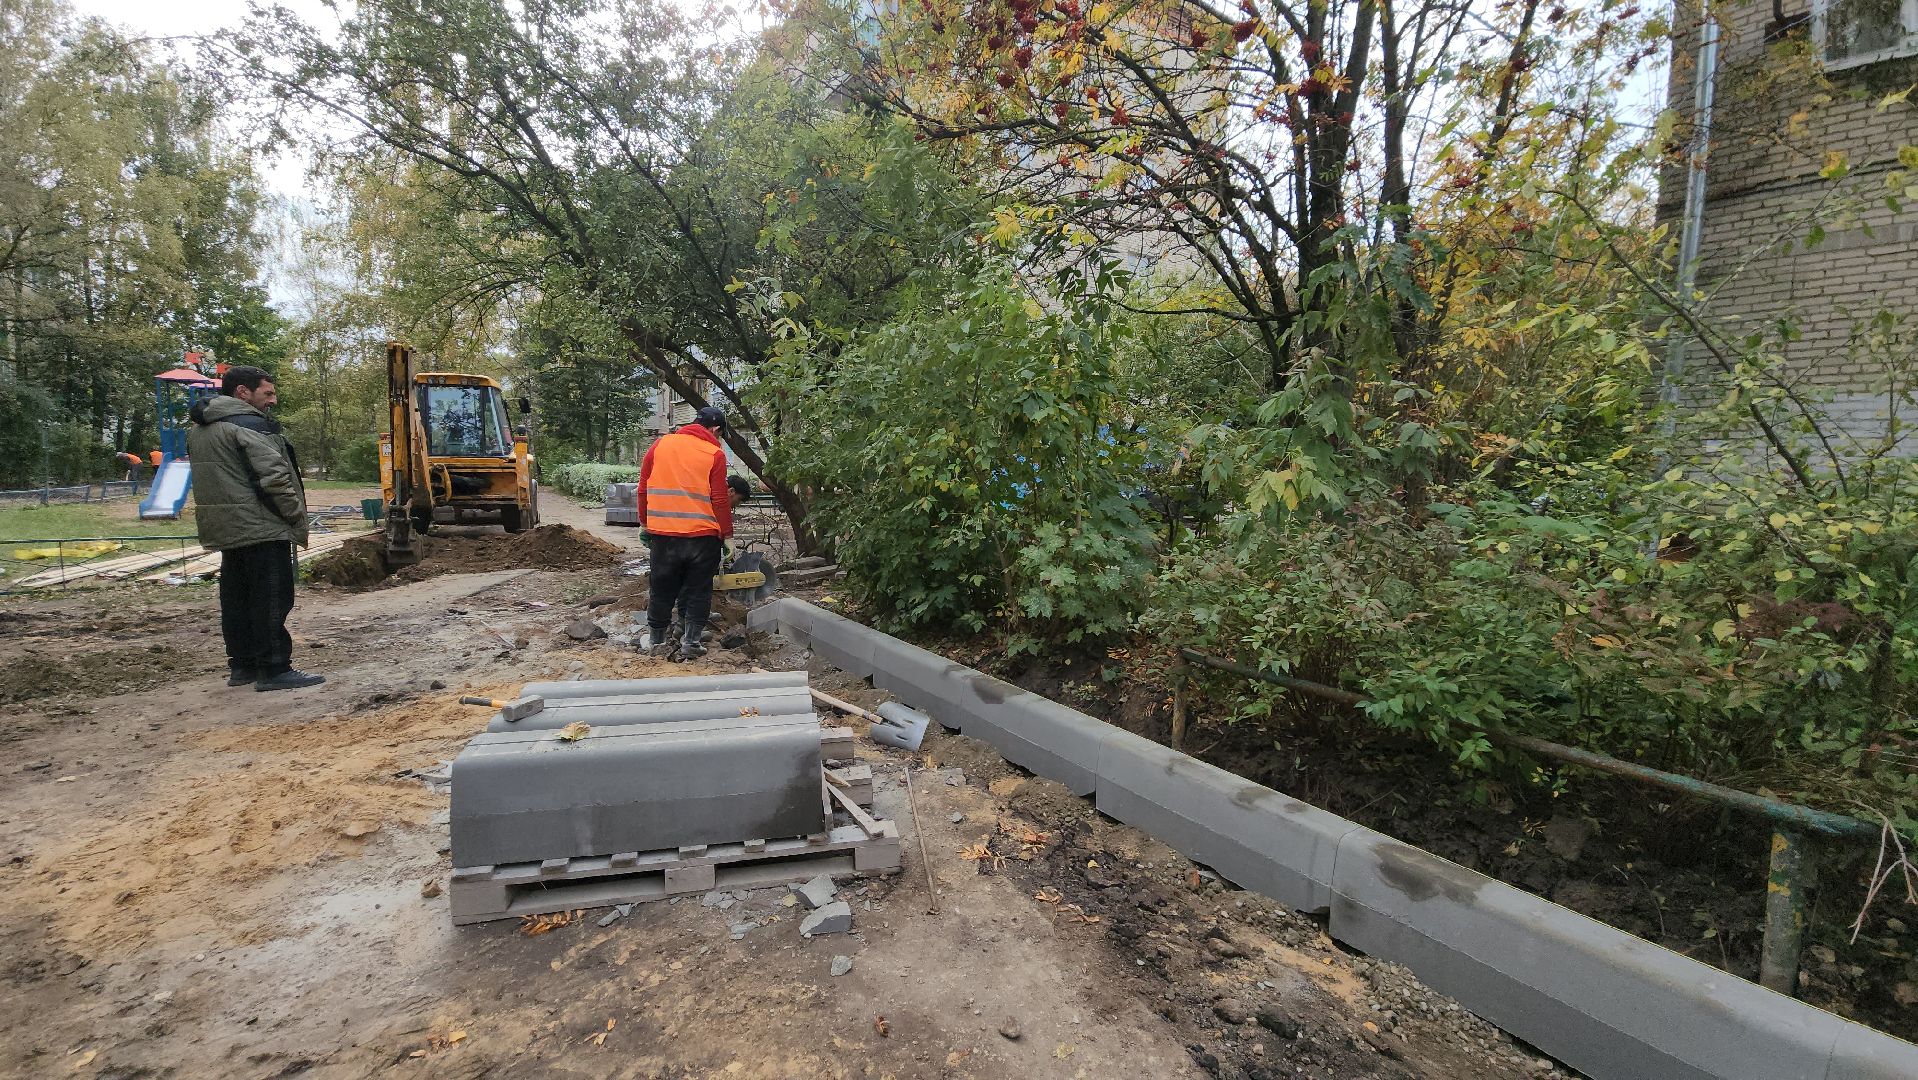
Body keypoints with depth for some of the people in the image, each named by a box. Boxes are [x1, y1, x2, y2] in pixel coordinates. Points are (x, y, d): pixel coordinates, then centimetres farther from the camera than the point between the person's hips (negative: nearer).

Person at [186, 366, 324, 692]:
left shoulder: (198, 430, 18)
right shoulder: (250, 424, -13)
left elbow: (213, 479, 20)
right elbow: (273, 476, -20)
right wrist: (296, 514, -11)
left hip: (225, 530, 10)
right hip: (261, 528, -10)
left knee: (236, 599, 14)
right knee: (271, 600, -7)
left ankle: (241, 666, 20)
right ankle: (274, 669, -6)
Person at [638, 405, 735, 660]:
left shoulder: (660, 445, 6)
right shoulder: (715, 454, -5)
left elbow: (643, 489, 9)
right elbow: (719, 500, -7)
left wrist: (646, 523, 19)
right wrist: (726, 533, 2)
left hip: (662, 533, 3)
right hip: (702, 534, -3)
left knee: (662, 590, 14)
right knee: (697, 591, 9)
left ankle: (658, 640, 24)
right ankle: (691, 642, 11)